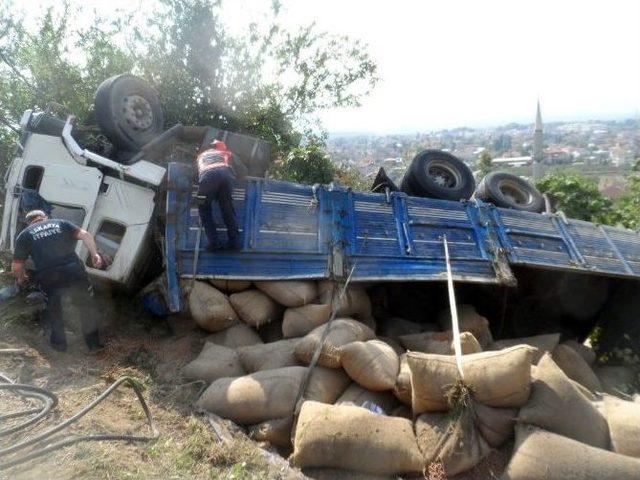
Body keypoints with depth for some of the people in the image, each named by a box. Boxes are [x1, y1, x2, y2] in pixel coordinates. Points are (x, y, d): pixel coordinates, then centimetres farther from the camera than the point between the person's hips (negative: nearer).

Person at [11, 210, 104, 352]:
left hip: (49, 278, 0)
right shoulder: (61, 223, 19)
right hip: (75, 272, 1)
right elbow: (85, 235, 3)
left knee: (53, 310, 27)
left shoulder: (24, 235, 15)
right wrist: (94, 254, 2)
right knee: (86, 307, 19)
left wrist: (21, 278, 32)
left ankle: (59, 343, 39)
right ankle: (94, 343, 28)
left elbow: (16, 266, 13)